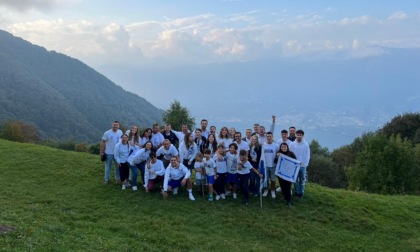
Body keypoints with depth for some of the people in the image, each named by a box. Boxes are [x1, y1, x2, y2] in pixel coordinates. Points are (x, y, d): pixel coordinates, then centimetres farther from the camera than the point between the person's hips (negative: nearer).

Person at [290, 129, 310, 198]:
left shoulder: (306, 144, -7)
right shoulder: (292, 144, -5)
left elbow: (307, 155, -4)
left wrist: (304, 164, -11)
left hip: (303, 165, 0)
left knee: (302, 179, 9)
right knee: (295, 179, 9)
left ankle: (301, 192, 21)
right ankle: (297, 192, 21)